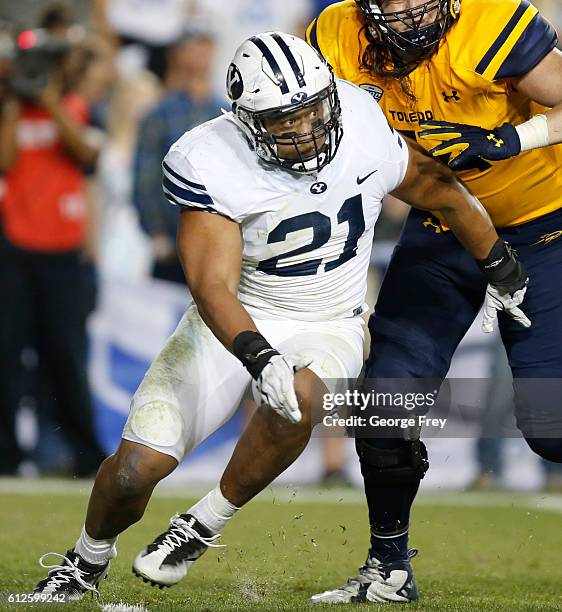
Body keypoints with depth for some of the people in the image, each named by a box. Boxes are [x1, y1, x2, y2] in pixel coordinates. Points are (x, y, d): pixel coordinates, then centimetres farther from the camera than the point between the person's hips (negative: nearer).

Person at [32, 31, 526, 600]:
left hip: (327, 329, 1)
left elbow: (440, 190, 6)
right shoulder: (212, 164, -23)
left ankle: (206, 523, -13)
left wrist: (502, 272, 19)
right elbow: (212, 288, -28)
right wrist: (259, 358, -46)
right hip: (237, 320, -1)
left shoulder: (362, 127, -13)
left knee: (297, 399, -36)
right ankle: (89, 556, 22)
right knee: (136, 468, -13)